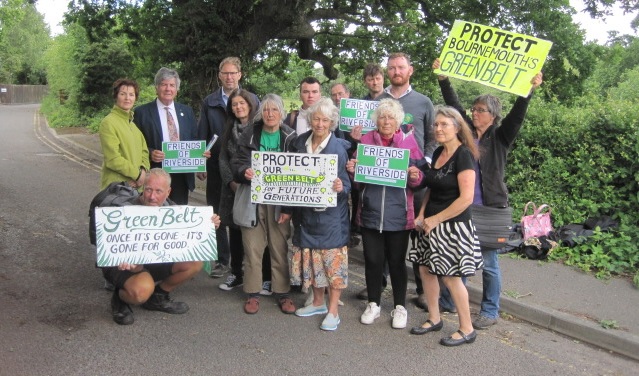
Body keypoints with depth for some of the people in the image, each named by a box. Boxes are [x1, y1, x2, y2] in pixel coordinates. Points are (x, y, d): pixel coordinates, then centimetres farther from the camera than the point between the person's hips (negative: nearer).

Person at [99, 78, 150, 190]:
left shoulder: (134, 122, 14)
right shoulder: (108, 122, -7)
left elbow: (144, 150, 13)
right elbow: (113, 159, -13)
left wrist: (143, 170, -6)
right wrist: (137, 174, -10)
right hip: (116, 186, -6)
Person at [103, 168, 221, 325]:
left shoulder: (169, 207, -11)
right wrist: (131, 264, -54)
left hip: (155, 261, 6)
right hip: (121, 265, -6)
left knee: (194, 263, -13)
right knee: (142, 289, -38)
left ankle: (157, 297, 8)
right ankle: (120, 299, 0)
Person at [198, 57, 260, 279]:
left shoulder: (252, 100, 3)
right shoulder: (209, 102, 8)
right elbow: (202, 135, 8)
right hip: (216, 166, 2)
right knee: (217, 215, 7)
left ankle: (239, 260, 20)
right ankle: (222, 260, 19)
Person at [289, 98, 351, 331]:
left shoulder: (339, 147, -10)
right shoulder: (300, 143, 4)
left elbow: (347, 181, -8)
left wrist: (341, 187, -32)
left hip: (331, 213, -5)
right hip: (306, 211, 5)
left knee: (332, 259, -1)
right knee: (311, 257, 14)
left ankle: (333, 312, 10)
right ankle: (318, 303, 32)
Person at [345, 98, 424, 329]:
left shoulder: (408, 141, 1)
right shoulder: (365, 140, 5)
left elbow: (418, 179, 2)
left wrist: (415, 177, -19)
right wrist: (352, 170, -11)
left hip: (398, 214, -1)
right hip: (370, 212, 2)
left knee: (397, 261, 8)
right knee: (372, 259, 9)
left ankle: (400, 306, 24)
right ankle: (373, 304, 27)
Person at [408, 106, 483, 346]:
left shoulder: (463, 155, -14)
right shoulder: (438, 153, 10)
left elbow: (466, 198, -20)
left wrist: (436, 219, -15)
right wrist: (422, 214, 4)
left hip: (453, 225, -8)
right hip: (431, 225, 8)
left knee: (450, 276, -1)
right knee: (426, 270, 12)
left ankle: (467, 330, 15)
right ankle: (434, 319, 29)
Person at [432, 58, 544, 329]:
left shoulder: (500, 138, -1)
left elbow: (517, 114, -15)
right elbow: (453, 104, 5)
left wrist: (529, 90, -28)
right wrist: (443, 77, 0)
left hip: (490, 208, -4)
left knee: (488, 262, 4)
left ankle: (490, 312, 19)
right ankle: (449, 300, 29)